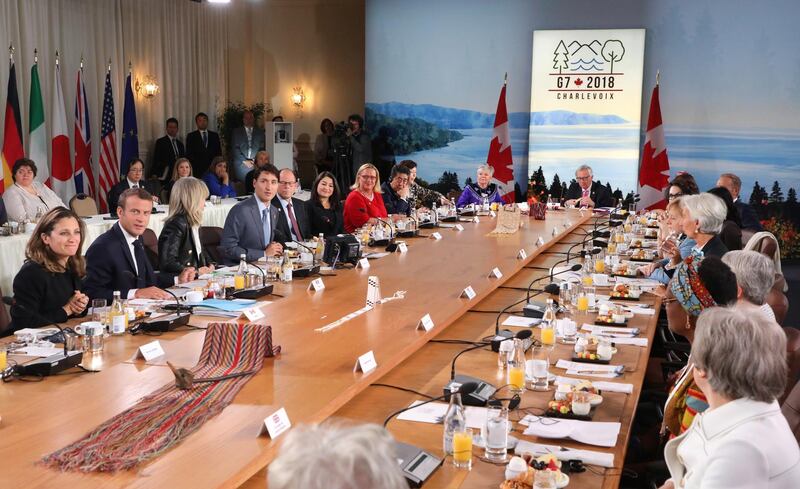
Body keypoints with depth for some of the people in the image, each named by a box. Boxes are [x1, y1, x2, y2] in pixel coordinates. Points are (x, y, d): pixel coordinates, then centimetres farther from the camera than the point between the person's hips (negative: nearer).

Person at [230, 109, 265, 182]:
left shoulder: (260, 132, 15)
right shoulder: (236, 132, 12)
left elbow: (262, 148, 9)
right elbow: (234, 148, 4)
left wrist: (255, 160, -6)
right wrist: (244, 161, -6)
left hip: (256, 165, 1)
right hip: (241, 165, -1)